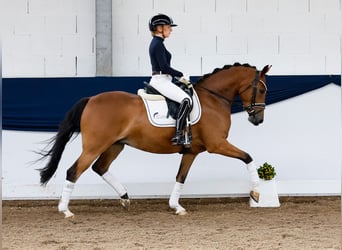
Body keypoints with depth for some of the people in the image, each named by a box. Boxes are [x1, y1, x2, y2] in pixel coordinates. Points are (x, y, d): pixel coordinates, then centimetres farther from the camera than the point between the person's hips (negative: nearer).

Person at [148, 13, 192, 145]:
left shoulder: (156, 43, 17)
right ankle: (178, 135, -31)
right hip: (161, 81, -11)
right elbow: (164, 67, -20)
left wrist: (179, 77, 14)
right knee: (186, 100, -25)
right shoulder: (158, 44, -14)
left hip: (160, 80, 11)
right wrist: (181, 76, -9)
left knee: (186, 98, 23)